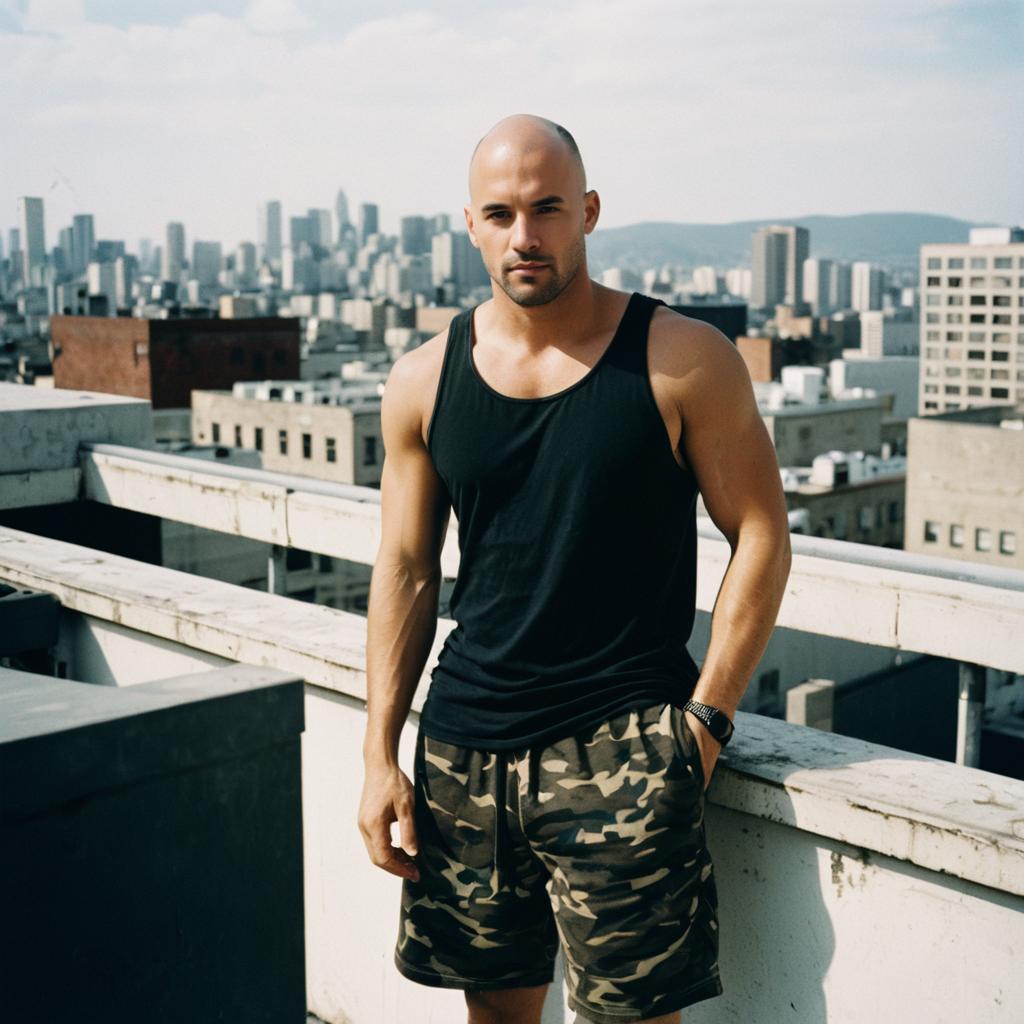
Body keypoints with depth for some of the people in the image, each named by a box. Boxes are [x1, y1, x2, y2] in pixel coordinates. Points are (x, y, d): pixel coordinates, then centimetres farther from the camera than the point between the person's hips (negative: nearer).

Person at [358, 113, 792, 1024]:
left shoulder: (684, 361, -6)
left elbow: (761, 539, -3)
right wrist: (380, 755, 5)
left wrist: (704, 721, -9)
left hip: (622, 746, -3)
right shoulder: (424, 382, 4)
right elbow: (406, 572, 8)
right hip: (465, 744, 4)